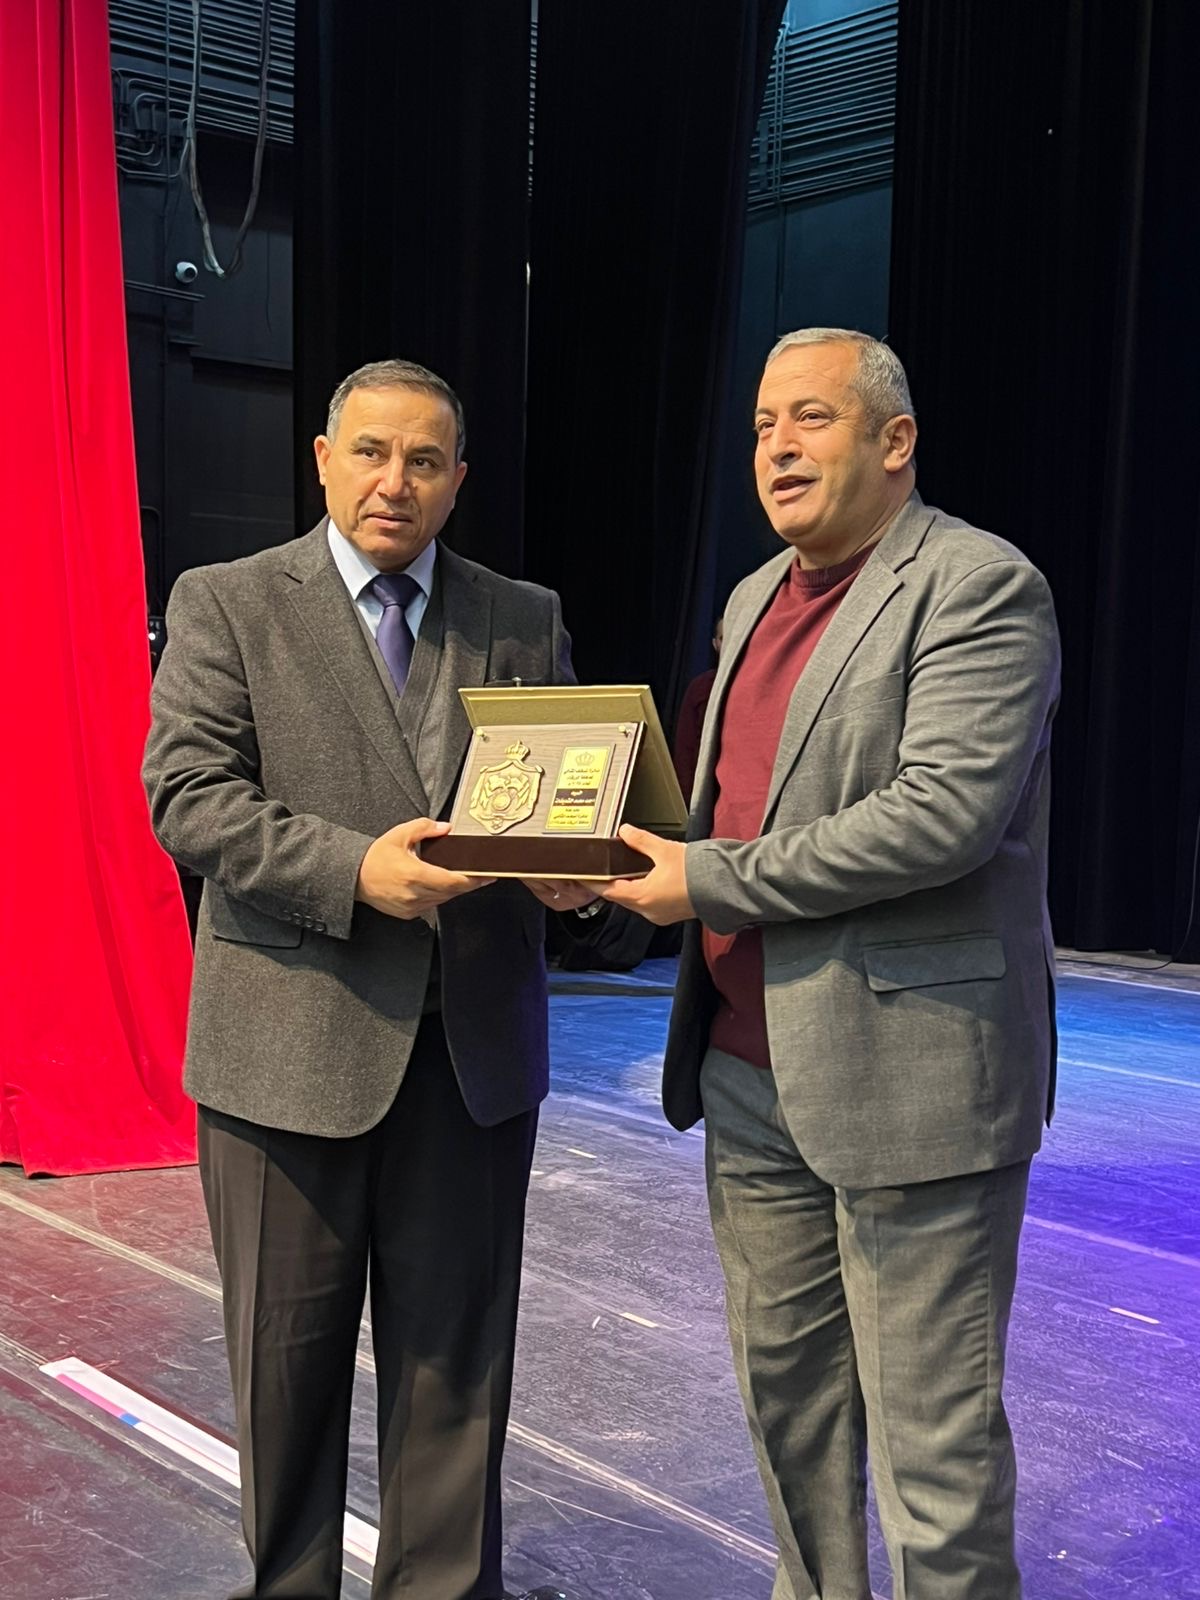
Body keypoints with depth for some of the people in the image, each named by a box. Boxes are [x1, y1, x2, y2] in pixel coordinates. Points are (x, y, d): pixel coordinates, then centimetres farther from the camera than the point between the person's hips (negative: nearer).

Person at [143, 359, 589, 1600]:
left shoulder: (524, 621, 10)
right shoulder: (228, 605, 1)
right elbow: (186, 795, -9)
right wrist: (355, 870, -22)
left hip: (473, 1041, 3)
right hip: (290, 1041, -2)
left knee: (456, 1354, 11)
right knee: (289, 1354, 12)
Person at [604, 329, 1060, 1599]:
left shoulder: (978, 588, -11)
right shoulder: (756, 599, 15)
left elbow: (945, 812, -23)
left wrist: (712, 882, -18)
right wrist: (636, 857, 3)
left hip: (907, 1075, -8)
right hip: (753, 1072, 8)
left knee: (932, 1427, 3)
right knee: (786, 1396, 19)